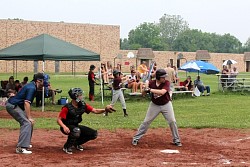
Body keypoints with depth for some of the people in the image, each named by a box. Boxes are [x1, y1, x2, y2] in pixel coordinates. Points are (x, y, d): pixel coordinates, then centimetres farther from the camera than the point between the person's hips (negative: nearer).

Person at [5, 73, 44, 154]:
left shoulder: (32, 85, 10)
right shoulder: (32, 88, -20)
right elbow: (26, 103, -28)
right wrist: (29, 117, -27)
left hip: (16, 105, 11)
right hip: (12, 106, -11)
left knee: (29, 122, 19)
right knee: (27, 123, -19)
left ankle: (25, 143, 32)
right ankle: (21, 148, -27)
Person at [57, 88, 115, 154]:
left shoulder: (83, 105, -5)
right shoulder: (67, 107, -22)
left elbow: (95, 111, -9)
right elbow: (59, 119, -22)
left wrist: (105, 109, -26)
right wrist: (64, 127, -40)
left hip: (76, 126, 7)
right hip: (67, 127, -7)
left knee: (94, 134, -3)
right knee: (76, 130, -40)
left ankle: (76, 143, 13)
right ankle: (67, 146, -16)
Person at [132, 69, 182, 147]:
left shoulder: (166, 83, -18)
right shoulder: (151, 83, -12)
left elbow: (162, 92, -36)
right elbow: (143, 93, -5)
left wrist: (150, 89, -34)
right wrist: (144, 88, -28)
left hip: (166, 105, -1)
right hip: (154, 105, 1)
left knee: (172, 121, -4)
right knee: (146, 121, 2)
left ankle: (176, 140, 12)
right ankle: (136, 138, 11)